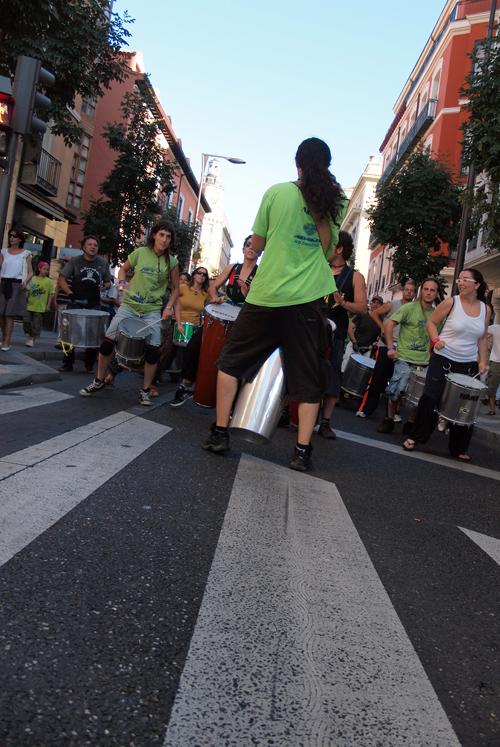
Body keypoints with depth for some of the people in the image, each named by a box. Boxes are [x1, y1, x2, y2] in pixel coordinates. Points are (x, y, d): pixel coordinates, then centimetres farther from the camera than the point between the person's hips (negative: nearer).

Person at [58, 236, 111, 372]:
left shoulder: (103, 263, 3)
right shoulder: (75, 261, -1)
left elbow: (108, 282, 12)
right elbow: (62, 278, 0)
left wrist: (104, 286, -11)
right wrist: (70, 293, -14)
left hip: (94, 304, 1)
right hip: (75, 302, -1)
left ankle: (89, 366, 14)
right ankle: (67, 364, 14)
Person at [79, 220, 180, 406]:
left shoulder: (172, 262, -2)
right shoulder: (140, 252, -3)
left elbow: (175, 288, 9)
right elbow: (123, 269, 14)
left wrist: (169, 307, -5)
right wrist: (122, 283, -5)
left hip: (152, 311, 0)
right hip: (128, 306, 0)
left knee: (153, 350, -9)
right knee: (108, 340, -5)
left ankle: (145, 390, 10)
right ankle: (99, 381, 16)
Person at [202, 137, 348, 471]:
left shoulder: (277, 193, -1)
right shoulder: (337, 202, 7)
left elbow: (257, 245, 8)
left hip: (266, 295, -2)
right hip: (308, 299, 2)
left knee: (231, 361, 14)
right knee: (308, 377, 9)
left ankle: (220, 433, 12)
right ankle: (302, 451, 7)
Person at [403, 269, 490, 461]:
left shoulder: (485, 309, 5)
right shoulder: (451, 302, -6)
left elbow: (482, 338, 13)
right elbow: (431, 322, 1)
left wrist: (483, 361, 4)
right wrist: (436, 339, -16)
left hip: (469, 365, 3)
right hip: (443, 360, -3)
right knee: (430, 398, -6)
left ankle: (459, 448, 21)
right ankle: (415, 437, 10)